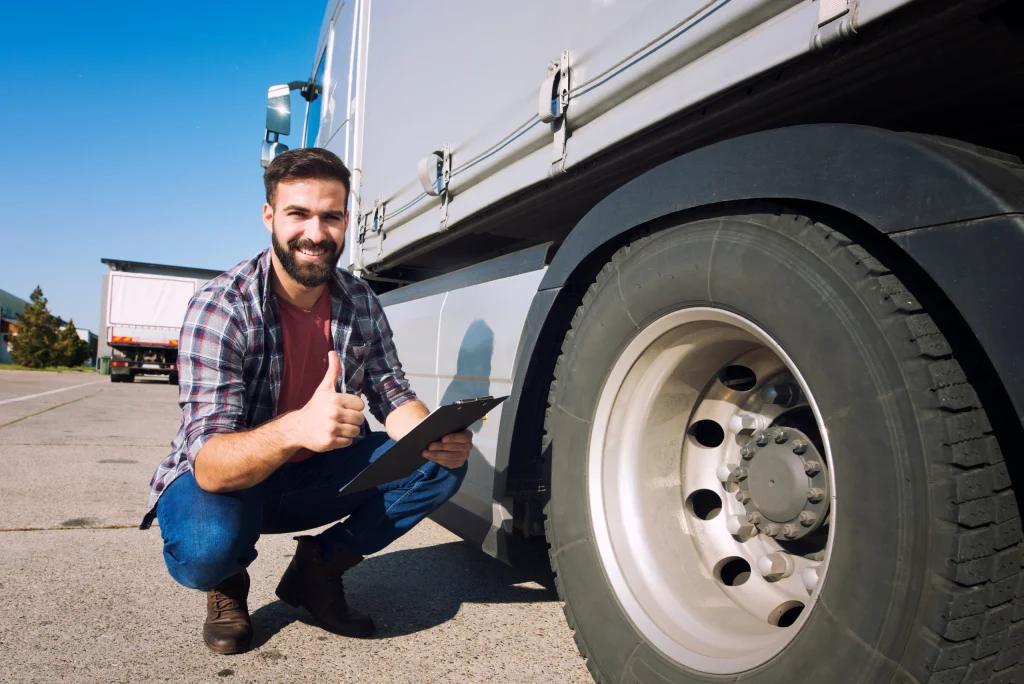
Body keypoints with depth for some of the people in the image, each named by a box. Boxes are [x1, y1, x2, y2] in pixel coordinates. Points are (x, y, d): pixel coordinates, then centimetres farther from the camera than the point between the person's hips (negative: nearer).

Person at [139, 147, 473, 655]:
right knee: (207, 545, -37)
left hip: (314, 477, 5)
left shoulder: (360, 302, -8)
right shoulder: (220, 307, -24)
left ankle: (318, 567, 5)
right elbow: (209, 465, -31)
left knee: (440, 465, -14)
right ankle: (228, 584, 3)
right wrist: (295, 430, -53)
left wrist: (433, 437, -28)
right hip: (223, 481, -4)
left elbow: (391, 396, -4)